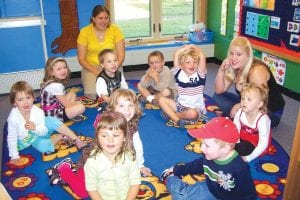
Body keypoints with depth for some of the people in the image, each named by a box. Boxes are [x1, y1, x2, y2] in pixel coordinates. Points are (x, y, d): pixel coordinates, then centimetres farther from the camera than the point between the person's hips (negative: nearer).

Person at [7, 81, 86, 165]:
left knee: (51, 120, -27)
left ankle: (76, 140, -23)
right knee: (42, 146, -33)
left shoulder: (38, 112, -23)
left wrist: (35, 128, -38)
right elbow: (11, 138, -20)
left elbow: (44, 132, -16)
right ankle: (61, 136, -7)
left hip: (40, 132, 2)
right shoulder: (13, 117, -29)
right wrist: (14, 156, -17)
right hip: (27, 140, -2)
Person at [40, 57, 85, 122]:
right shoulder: (56, 86, -23)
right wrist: (77, 103, 1)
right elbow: (66, 104, -16)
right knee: (81, 107, -24)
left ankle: (71, 113, 3)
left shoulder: (50, 82, 6)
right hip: (53, 116, -10)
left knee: (72, 94, 17)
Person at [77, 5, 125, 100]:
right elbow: (81, 58, -6)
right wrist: (97, 72, -19)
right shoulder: (84, 32, -7)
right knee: (92, 94, -23)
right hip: (91, 67, 0)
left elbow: (121, 55, -6)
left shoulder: (115, 30, -6)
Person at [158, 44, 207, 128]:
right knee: (161, 99, -12)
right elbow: (176, 54, -9)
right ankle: (178, 120, -23)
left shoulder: (199, 74, -8)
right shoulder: (178, 73, -3)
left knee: (192, 114, -36)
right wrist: (188, 47, 1)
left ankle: (170, 113, -9)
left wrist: (194, 47, -3)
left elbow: (202, 57, -20)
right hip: (180, 104, 3)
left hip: (195, 108, -3)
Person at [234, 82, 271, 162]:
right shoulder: (240, 112, -15)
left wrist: (249, 158, -27)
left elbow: (263, 144, -27)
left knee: (242, 148, -29)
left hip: (255, 146, -5)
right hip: (243, 138, 5)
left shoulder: (263, 120, -29)